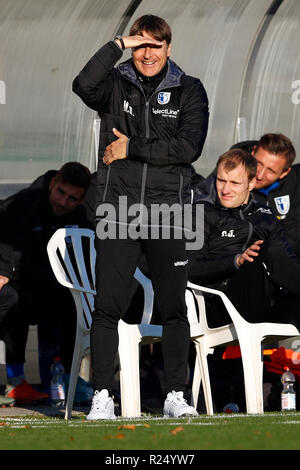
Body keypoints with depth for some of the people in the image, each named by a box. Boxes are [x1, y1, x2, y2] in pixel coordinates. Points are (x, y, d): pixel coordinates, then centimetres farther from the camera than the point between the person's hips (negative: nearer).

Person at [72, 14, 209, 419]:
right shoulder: (116, 85, 6)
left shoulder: (189, 91, 6)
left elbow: (190, 147, -7)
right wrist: (117, 45, -17)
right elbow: (84, 86, -17)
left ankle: (176, 396, 12)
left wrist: (132, 149, -8)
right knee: (107, 307, -3)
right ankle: (102, 396, 1)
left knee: (174, 307, 4)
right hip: (118, 211, 0)